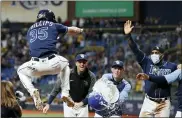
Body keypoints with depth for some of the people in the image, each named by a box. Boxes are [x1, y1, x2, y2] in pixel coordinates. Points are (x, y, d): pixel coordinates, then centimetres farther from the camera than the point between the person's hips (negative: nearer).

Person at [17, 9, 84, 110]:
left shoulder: (30, 30, 24)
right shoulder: (53, 26, 16)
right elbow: (72, 30, 29)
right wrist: (80, 30, 51)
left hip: (36, 66, 1)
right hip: (53, 63, -1)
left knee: (21, 71, 33)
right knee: (65, 64, 35)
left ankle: (33, 92, 5)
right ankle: (65, 94, 24)